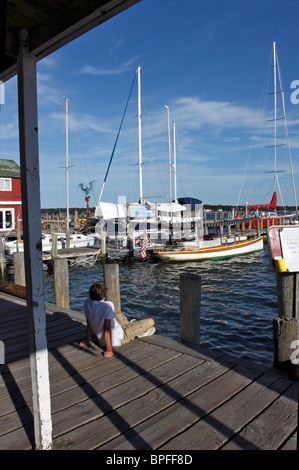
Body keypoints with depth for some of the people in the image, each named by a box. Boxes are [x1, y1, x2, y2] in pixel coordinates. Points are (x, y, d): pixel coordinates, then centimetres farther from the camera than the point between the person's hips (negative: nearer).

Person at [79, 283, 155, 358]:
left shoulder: (87, 303, -11)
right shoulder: (108, 305, -32)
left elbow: (88, 323, 1)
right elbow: (107, 328, -32)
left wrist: (87, 340, 12)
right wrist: (109, 350, -25)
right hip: (119, 338, -8)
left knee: (119, 314, 33)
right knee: (151, 321, 2)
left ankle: (130, 325, 52)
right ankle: (141, 332, 32)